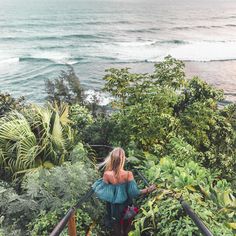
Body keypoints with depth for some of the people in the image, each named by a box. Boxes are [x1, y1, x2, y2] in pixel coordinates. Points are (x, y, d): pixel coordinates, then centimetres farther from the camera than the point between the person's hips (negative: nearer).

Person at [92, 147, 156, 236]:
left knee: (116, 228, 27)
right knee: (126, 227, 30)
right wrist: (148, 190, -10)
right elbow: (134, 192, -22)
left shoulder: (107, 174, -26)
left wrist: (94, 185, 5)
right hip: (125, 204, -1)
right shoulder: (128, 174, -27)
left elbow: (102, 191, -14)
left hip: (113, 205, 1)